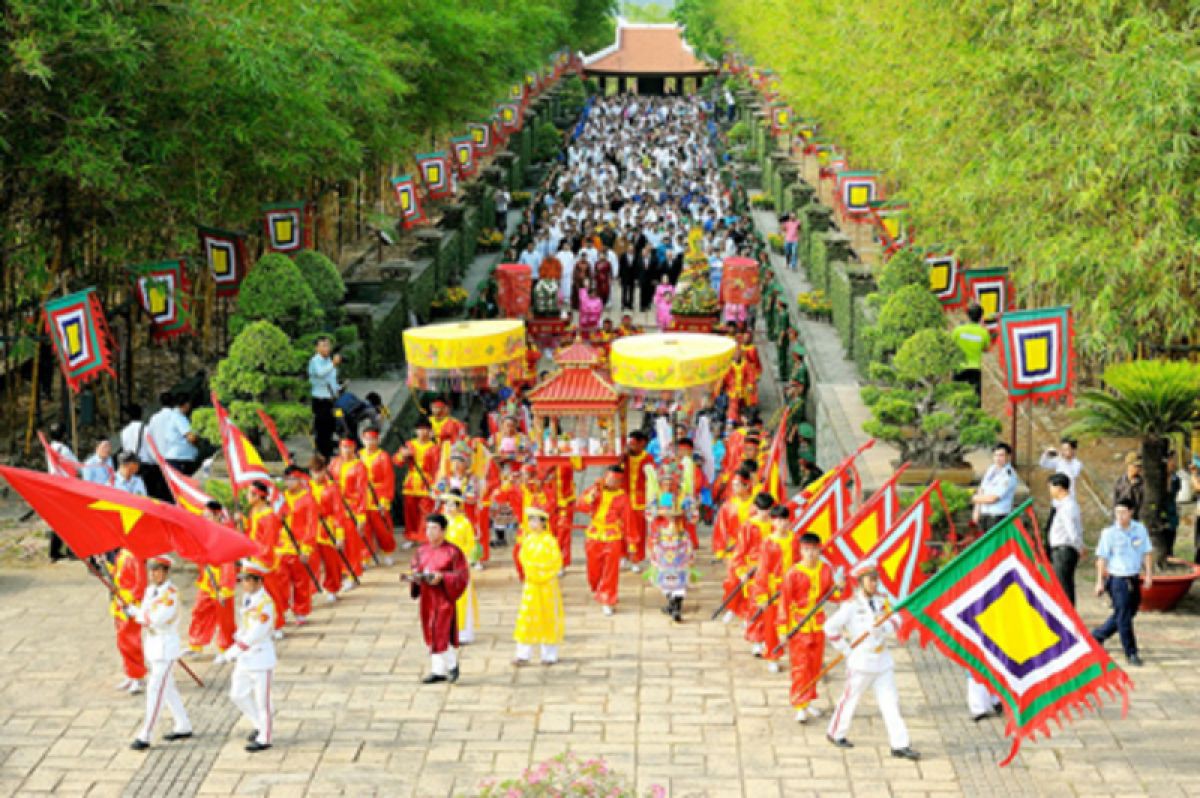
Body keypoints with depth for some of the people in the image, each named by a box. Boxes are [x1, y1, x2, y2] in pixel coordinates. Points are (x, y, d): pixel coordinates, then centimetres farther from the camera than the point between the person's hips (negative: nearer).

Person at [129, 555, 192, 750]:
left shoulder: (171, 594, -19)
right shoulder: (150, 590, 7)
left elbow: (156, 619, -25)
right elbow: (144, 616, 8)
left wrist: (136, 612, -13)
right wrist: (146, 617, -15)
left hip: (166, 646, -9)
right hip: (152, 644, 9)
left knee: (155, 690, -8)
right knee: (168, 687, 17)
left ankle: (145, 737, -7)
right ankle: (183, 727, 29)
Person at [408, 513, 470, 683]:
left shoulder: (453, 551, -9)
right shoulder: (422, 551, 8)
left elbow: (462, 575, -11)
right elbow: (415, 569, 16)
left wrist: (442, 577, -21)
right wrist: (414, 576, -6)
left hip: (444, 597, -6)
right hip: (427, 598, 6)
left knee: (443, 633, -7)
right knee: (431, 635, 8)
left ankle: (452, 664, 15)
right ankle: (439, 671, 15)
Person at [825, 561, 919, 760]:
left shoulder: (880, 600, 6)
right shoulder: (851, 605, -13)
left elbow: (895, 621, -3)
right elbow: (830, 628, -13)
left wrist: (880, 628, -23)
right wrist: (846, 650, -8)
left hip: (883, 660, 5)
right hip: (861, 660, -5)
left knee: (890, 701, 2)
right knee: (851, 698, 9)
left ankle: (899, 745, 1)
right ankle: (835, 733, 30)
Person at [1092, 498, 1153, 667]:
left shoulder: (1140, 529, 2)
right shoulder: (1109, 533, -8)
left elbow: (1147, 553, 9)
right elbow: (1102, 558, -5)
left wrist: (1149, 574, 1)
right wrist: (1100, 582, -7)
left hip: (1134, 580, 5)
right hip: (1118, 580, -5)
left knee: (1127, 614, 14)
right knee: (1123, 617, -5)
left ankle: (1097, 635, 34)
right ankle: (1131, 653, 4)